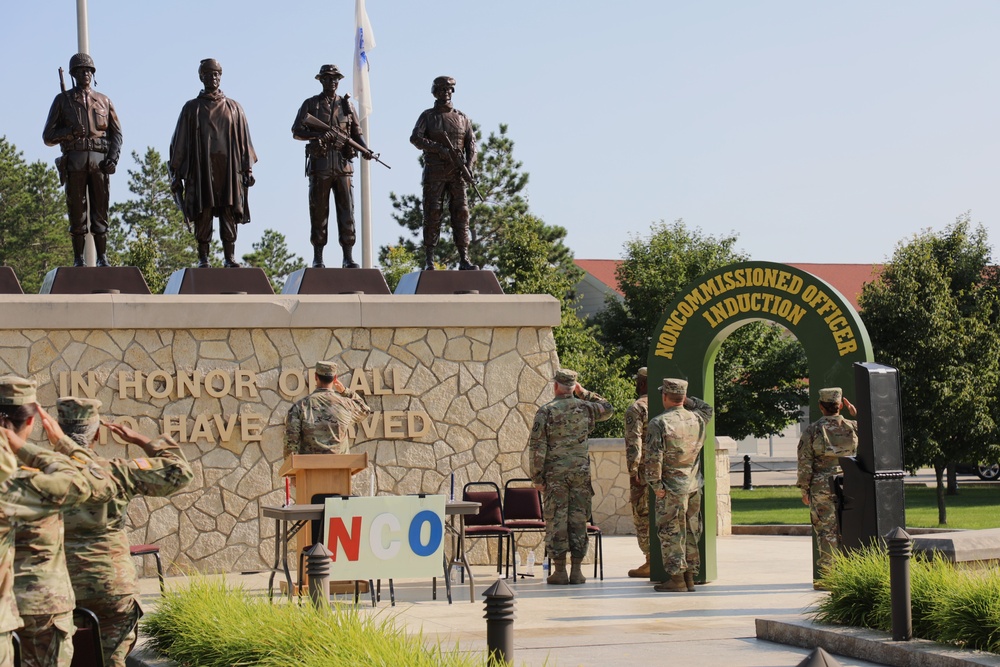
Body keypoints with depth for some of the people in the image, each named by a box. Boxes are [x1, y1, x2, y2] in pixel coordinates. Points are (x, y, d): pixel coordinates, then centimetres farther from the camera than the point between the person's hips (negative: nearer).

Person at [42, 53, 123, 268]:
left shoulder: (104, 101, 16)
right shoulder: (62, 100, 11)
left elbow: (116, 133, 13)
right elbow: (48, 136, 8)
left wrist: (113, 158, -3)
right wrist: (69, 132, -11)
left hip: (99, 160, 1)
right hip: (75, 160, -1)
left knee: (100, 210, 0)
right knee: (77, 212, -3)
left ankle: (102, 258, 4)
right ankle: (78, 260, 0)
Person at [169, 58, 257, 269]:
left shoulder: (233, 108, 13)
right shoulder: (192, 108, 10)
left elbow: (243, 140, 12)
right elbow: (180, 141, 8)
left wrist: (248, 168, 4)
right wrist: (176, 173, 3)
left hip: (228, 169, 1)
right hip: (201, 169, -1)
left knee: (229, 214, -3)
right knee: (203, 214, -4)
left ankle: (230, 257, 1)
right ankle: (203, 258, -2)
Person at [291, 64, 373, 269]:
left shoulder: (347, 105, 14)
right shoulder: (310, 104, 7)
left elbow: (357, 132, 14)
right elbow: (296, 131, -1)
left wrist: (364, 149, -6)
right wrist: (320, 135, -17)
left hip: (343, 164, 2)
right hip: (319, 164, -2)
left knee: (346, 210, -3)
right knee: (319, 212, 0)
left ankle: (348, 258, -1)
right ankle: (318, 258, 5)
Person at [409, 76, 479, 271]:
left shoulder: (462, 118, 13)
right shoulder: (428, 116, 6)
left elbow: (471, 144, 8)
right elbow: (415, 138, -7)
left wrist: (469, 167, -9)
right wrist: (439, 149, -18)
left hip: (456, 173, 2)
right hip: (434, 173, -2)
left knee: (461, 213, -4)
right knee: (432, 214, -6)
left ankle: (464, 259, -5)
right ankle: (429, 260, -6)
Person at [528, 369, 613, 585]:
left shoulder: (546, 411, -6)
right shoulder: (585, 408, 3)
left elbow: (537, 447, -8)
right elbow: (608, 408, 25)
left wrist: (537, 478, -2)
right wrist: (584, 393, 19)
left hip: (555, 474, -2)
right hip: (581, 471, 2)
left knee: (556, 521, 1)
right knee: (578, 520, 6)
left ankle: (560, 571, 1)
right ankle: (576, 571, 6)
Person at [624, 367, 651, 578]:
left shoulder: (636, 409, -9)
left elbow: (633, 442, -16)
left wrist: (633, 471, -15)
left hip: (645, 469, -7)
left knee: (643, 515, -1)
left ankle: (650, 563, -3)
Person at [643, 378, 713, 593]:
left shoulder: (659, 423, -14)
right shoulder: (697, 419, 4)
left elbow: (653, 458, -18)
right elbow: (707, 408, 29)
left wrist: (656, 484, -11)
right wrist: (686, 400, 23)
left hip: (671, 488, -6)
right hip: (694, 486, 6)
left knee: (671, 534, 0)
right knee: (691, 533, 12)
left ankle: (676, 578, -1)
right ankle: (690, 577, 17)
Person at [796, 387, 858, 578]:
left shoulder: (812, 431, -4)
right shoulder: (854, 427, 1)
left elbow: (805, 463, -5)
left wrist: (804, 489, 3)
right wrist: (855, 414, 21)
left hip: (822, 488, -2)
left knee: (826, 531, 0)